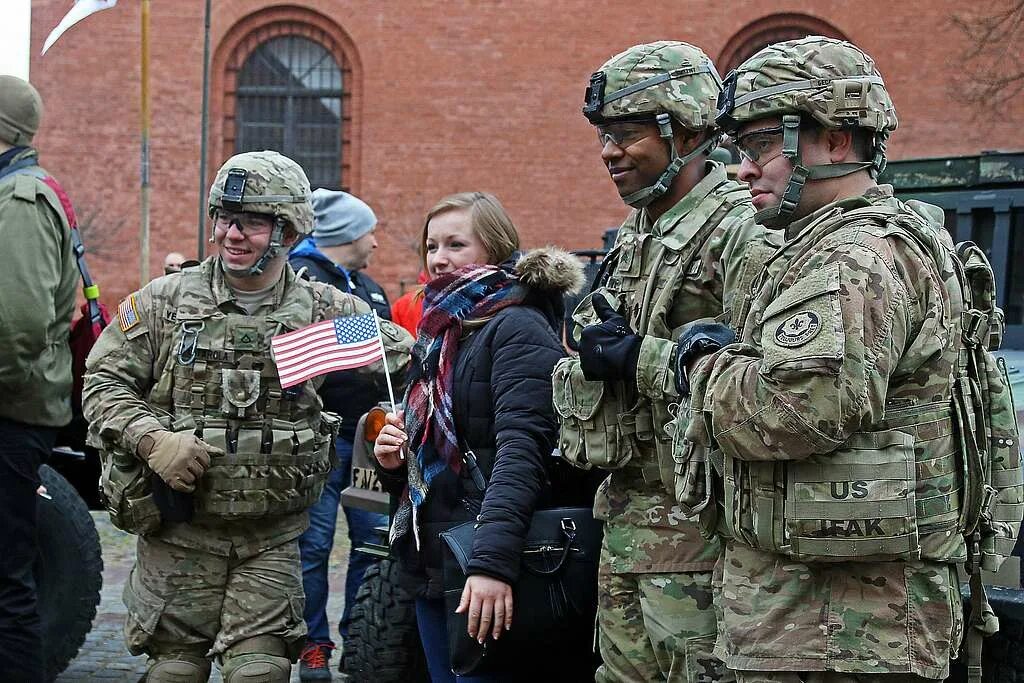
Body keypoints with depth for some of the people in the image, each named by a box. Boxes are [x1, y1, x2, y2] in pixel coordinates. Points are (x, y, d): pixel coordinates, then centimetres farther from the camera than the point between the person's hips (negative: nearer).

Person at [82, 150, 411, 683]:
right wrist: (151, 439, -17)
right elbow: (105, 382, 0)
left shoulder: (322, 311, 2)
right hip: (178, 533, 0)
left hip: (271, 542, 0)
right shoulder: (165, 300, 1)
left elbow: (405, 359, 8)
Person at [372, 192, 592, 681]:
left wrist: (492, 563, -34)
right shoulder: (439, 333, 16)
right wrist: (392, 461, 2)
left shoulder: (517, 329, -10)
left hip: (485, 573, -8)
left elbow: (521, 450, -23)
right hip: (429, 565, 8)